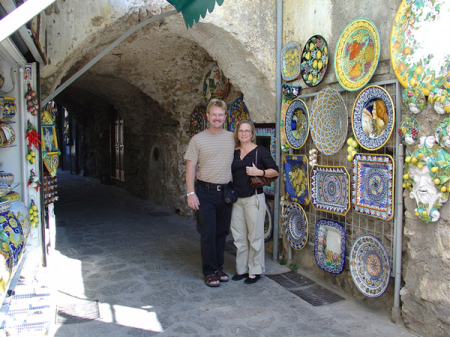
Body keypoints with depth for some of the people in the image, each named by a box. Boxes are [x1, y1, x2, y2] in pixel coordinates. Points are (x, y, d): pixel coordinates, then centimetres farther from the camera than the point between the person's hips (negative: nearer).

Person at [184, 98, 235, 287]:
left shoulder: (232, 138, 6)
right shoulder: (198, 139, -1)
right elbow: (190, 168, -2)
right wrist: (191, 193, -9)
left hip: (226, 192, 3)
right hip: (206, 192, -3)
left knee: (222, 232, 11)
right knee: (208, 233, 0)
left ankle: (219, 267, 26)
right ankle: (210, 271, 14)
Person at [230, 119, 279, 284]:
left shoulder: (260, 151, -3)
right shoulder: (233, 152, 10)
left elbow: (275, 171, -4)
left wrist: (259, 172, -19)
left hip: (253, 198, -5)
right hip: (236, 199, 5)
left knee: (255, 236, 2)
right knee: (238, 236, 11)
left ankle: (255, 271, 16)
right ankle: (242, 269, 25)